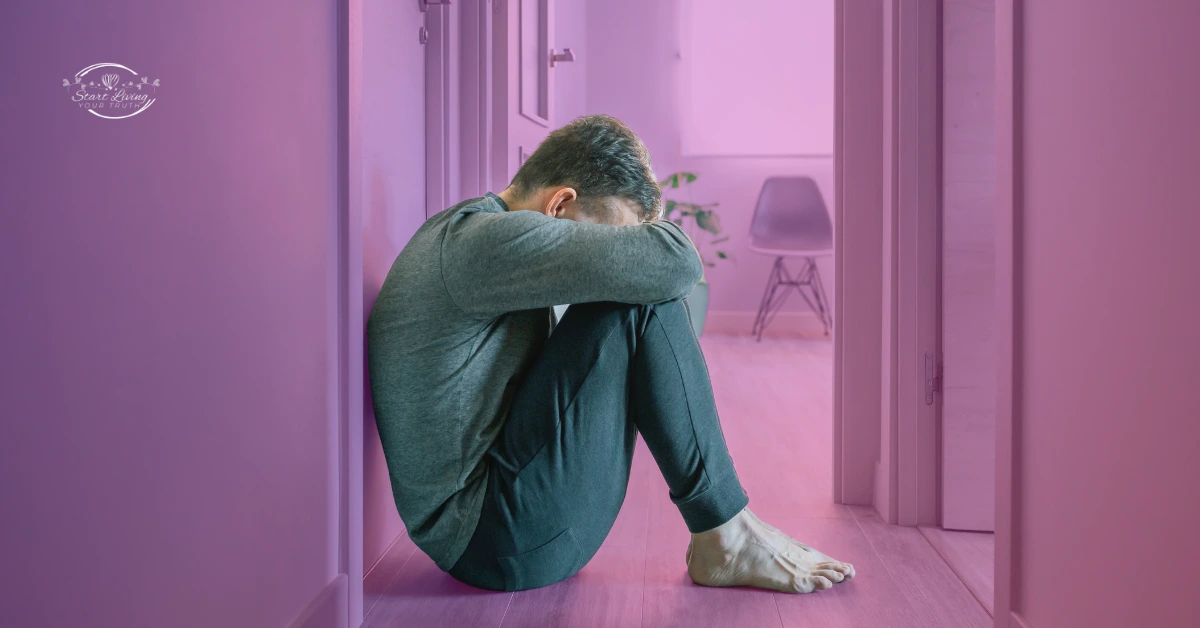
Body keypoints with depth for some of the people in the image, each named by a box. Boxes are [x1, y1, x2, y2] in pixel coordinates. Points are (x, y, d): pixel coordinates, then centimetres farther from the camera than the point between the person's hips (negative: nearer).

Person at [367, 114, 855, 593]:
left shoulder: (462, 235, 13)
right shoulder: (486, 239, -21)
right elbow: (676, 263, -27)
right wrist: (644, 228, -4)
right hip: (503, 541, -11)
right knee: (642, 304, -19)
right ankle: (724, 536, -8)